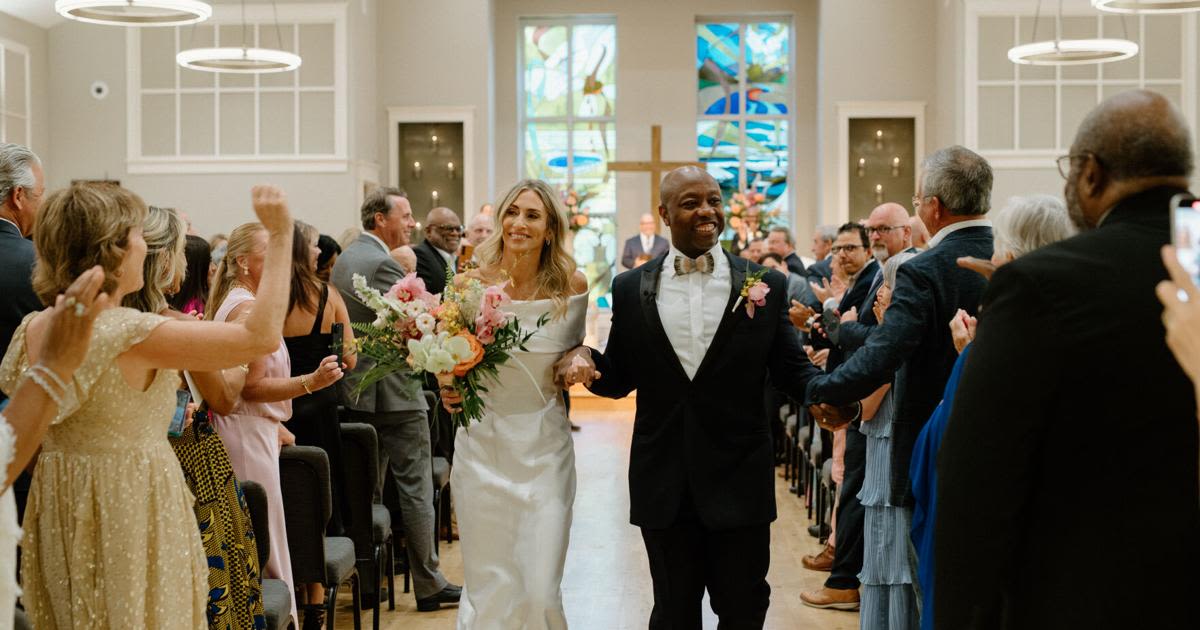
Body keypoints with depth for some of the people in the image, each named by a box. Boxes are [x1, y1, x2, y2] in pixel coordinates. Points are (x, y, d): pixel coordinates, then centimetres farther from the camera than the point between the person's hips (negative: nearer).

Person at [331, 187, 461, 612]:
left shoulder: (344, 259, 13)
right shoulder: (383, 263, -17)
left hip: (357, 390, 9)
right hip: (394, 392, -9)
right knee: (415, 488, -2)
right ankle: (428, 585, 4)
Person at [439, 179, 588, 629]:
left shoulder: (572, 285, -2)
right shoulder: (470, 284, -4)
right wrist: (449, 390, -13)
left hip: (545, 450, 0)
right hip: (483, 445, 0)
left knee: (542, 589, -3)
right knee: (488, 587, 5)